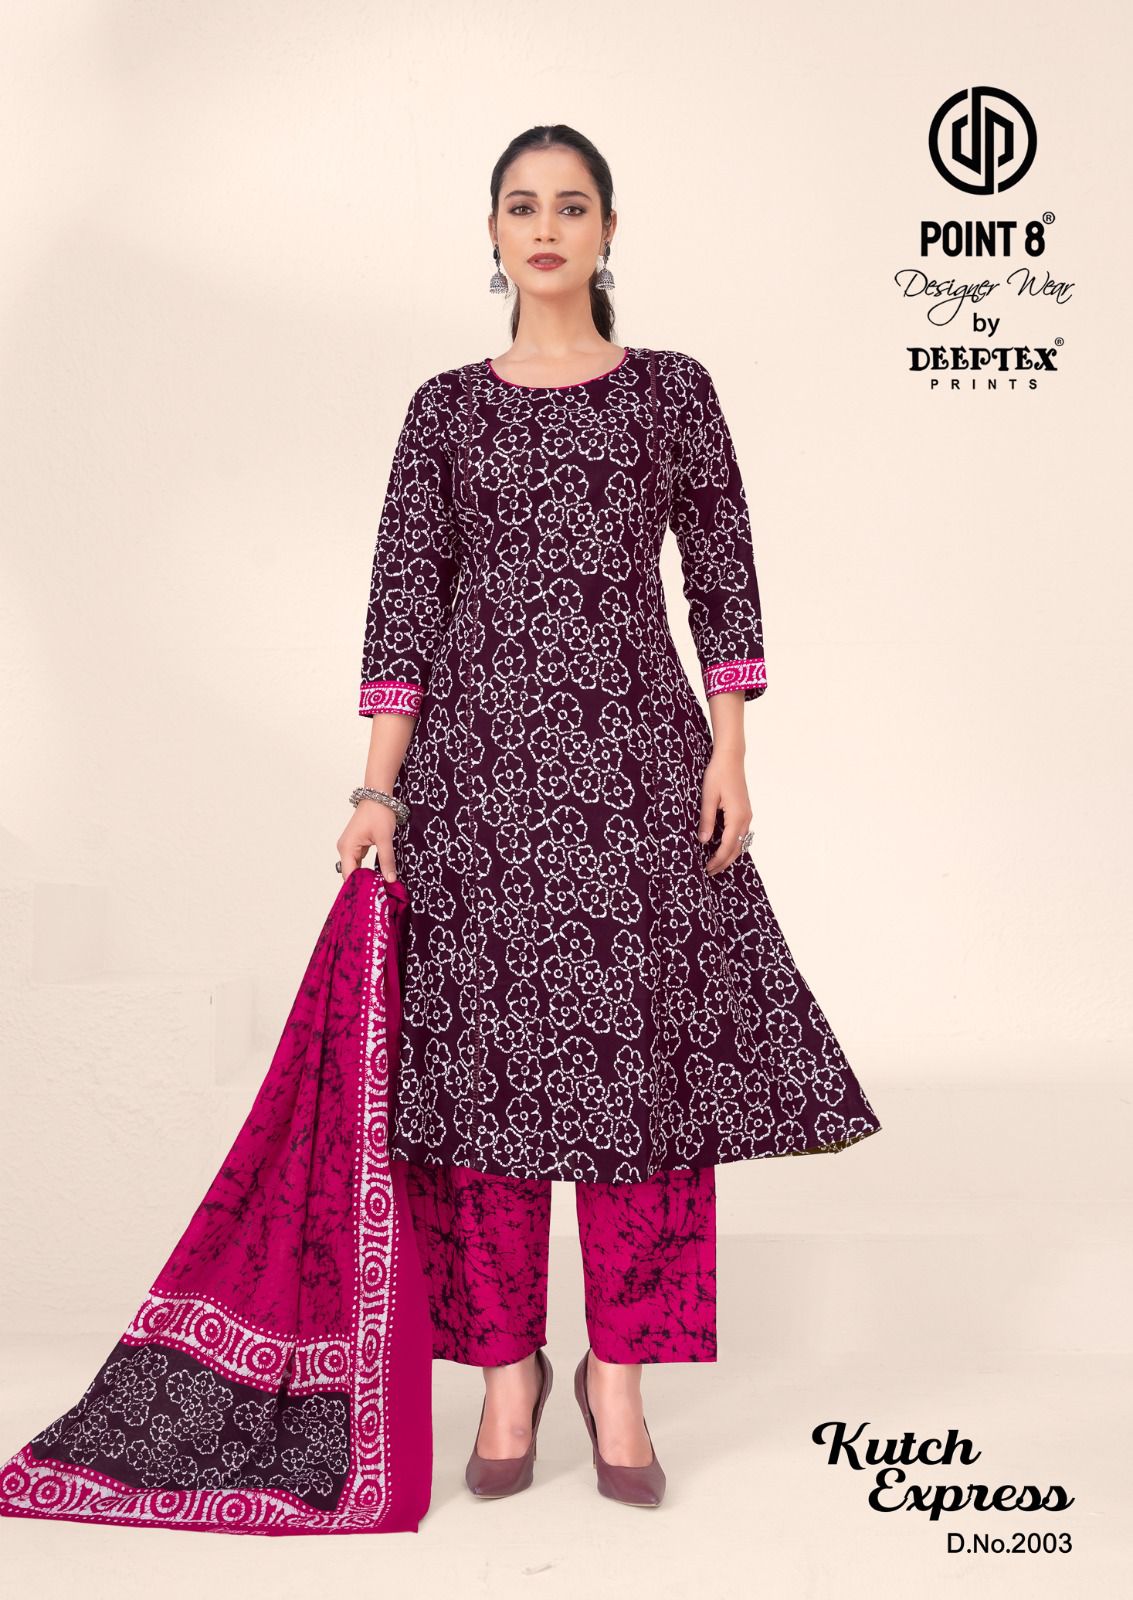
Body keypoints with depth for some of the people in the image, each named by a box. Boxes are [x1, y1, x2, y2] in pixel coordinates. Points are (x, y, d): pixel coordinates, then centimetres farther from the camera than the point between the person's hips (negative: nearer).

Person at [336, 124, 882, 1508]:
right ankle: (507, 1369, 16)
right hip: (478, 760, 1)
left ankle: (618, 1374, 13)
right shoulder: (446, 408, 9)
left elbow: (724, 580, 6)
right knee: (487, 1050, 2)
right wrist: (378, 786, -3)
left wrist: (729, 752, -3)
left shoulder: (672, 391, 7)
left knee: (644, 1054, -1)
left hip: (635, 754, 0)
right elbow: (403, 602, 4)